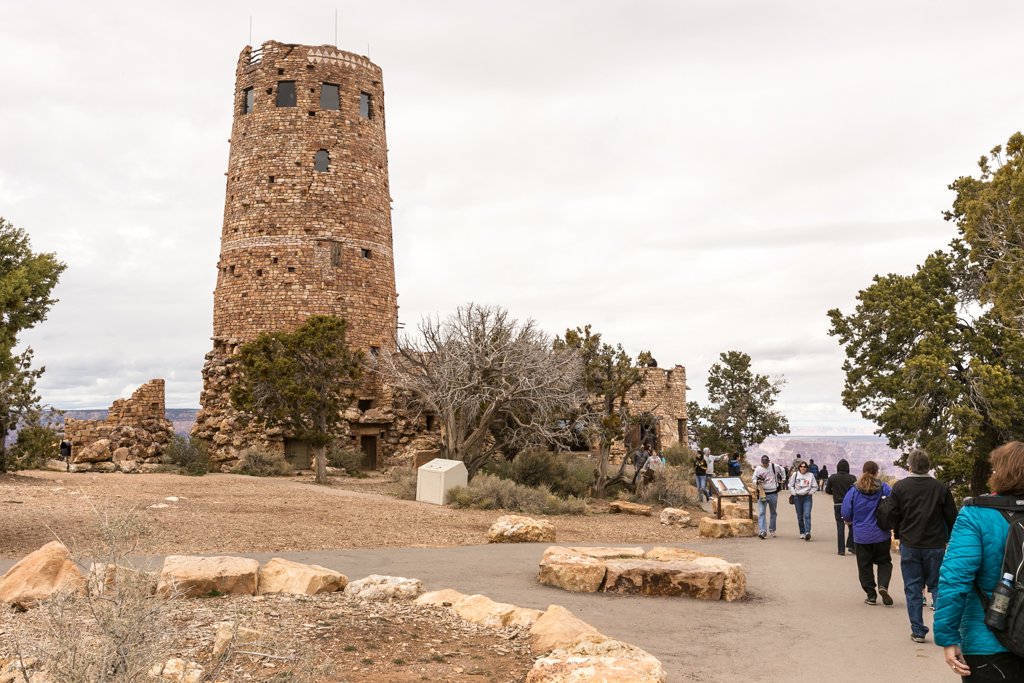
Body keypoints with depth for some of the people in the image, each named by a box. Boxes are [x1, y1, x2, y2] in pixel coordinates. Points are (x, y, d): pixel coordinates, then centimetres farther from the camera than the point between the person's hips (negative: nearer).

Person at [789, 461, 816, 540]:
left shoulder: (810, 475, 1)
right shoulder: (795, 474, 3)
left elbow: (815, 486, 8)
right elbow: (791, 485, 11)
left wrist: (810, 492, -3)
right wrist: (794, 493, 0)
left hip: (807, 497, -2)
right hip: (798, 497, 2)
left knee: (807, 515, -15)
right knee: (799, 516, 6)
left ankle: (807, 532, -22)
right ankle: (802, 533, 17)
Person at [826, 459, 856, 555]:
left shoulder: (832, 478, -3)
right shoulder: (852, 478, -9)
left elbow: (827, 490, 4)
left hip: (838, 505, 1)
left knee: (840, 526, 6)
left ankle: (841, 549, 5)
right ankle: (851, 545, 11)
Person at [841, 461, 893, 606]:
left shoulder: (854, 490, -7)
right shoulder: (883, 487, -8)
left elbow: (846, 513, -6)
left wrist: (850, 520, 17)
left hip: (861, 535, 0)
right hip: (881, 534, 0)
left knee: (865, 565, 10)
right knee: (884, 561, 16)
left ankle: (871, 595, 10)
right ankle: (883, 585, -7)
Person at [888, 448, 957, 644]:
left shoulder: (900, 487, -7)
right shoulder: (941, 488, -5)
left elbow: (893, 516, -2)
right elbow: (951, 517, 0)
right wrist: (949, 539, 15)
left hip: (909, 546, -1)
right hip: (936, 545, 1)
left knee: (912, 588, 7)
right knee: (937, 586, 11)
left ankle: (918, 631, 8)